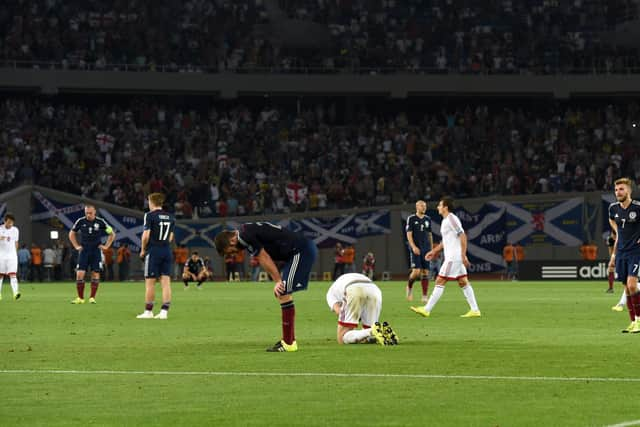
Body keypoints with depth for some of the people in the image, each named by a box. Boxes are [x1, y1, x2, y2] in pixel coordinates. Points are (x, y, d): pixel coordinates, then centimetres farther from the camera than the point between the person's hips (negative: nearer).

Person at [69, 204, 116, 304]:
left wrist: (106, 246, 2)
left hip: (96, 251, -1)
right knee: (79, 274, -8)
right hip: (84, 250, 1)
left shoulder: (100, 222, -4)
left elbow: (112, 234, 8)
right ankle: (80, 298, 0)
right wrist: (76, 246, 7)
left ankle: (92, 297, 6)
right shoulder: (80, 221, -1)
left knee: (95, 274, -4)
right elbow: (71, 234, 15)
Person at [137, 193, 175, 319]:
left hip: (153, 252, -5)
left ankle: (148, 311, 5)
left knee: (150, 282, 1)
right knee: (166, 282, 2)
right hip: (167, 251, 5)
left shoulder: (150, 215, -7)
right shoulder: (171, 217, 11)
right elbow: (170, 237, 12)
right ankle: (164, 311, -1)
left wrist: (143, 250, 1)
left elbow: (146, 235, -11)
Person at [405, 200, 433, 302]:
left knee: (425, 272, -1)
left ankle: (425, 296, 1)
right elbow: (409, 234, -6)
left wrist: (431, 249, 13)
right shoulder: (411, 219, -1)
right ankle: (409, 286, 16)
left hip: (426, 249, 4)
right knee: (416, 271, -14)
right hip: (415, 249, -4)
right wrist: (413, 247, -18)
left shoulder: (428, 219, 12)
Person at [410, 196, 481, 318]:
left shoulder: (451, 219, -14)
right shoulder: (445, 220, 17)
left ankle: (427, 310, -6)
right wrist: (434, 251, 26)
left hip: (453, 258, -10)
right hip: (451, 257, 10)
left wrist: (463, 255, -24)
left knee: (440, 282, -7)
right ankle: (475, 310, 8)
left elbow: (463, 236, -20)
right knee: (463, 282, 9)